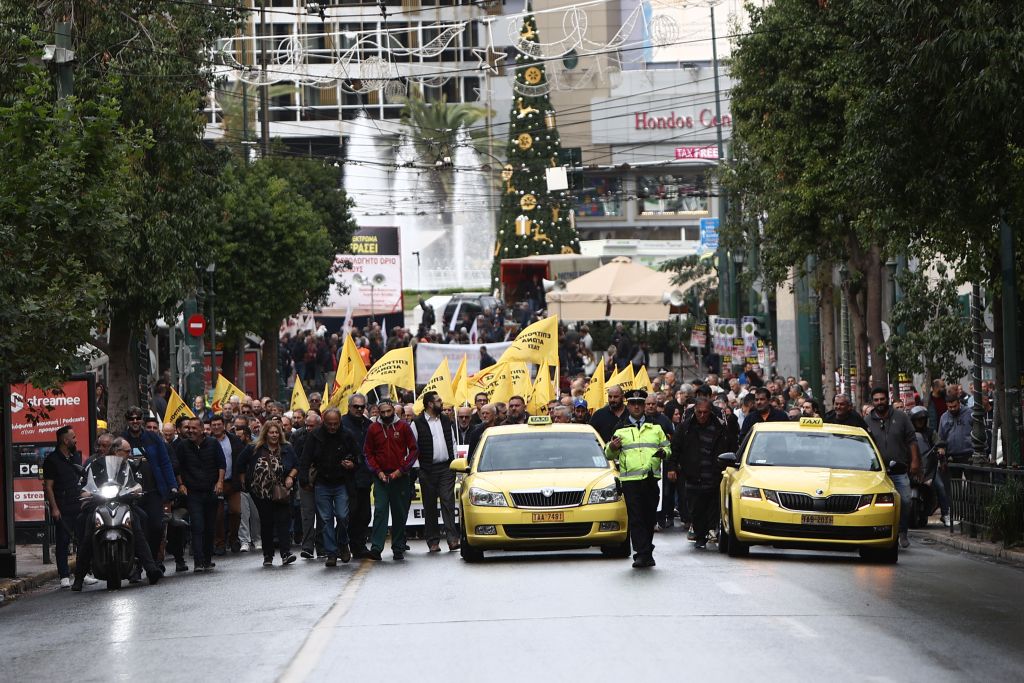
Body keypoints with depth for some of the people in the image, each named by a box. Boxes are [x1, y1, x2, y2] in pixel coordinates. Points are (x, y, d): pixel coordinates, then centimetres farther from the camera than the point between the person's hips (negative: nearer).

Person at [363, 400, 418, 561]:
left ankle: (399, 549, 11)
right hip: (381, 477, 0)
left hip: (400, 477, 0)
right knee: (380, 511, -10)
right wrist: (378, 471, -4)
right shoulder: (373, 429, 5)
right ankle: (376, 548, -15)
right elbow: (368, 453, 9)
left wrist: (401, 470, -7)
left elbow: (413, 450, 2)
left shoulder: (403, 427, 2)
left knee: (400, 513, 4)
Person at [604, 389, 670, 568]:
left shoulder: (655, 427, 16)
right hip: (630, 479, -2)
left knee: (650, 517, 6)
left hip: (651, 478, 2)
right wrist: (612, 448, -11)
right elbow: (609, 455, 12)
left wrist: (663, 452, -4)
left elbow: (667, 447, 20)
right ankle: (642, 553, -13)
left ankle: (646, 553, 17)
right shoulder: (620, 429, 11)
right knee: (636, 518, -10)